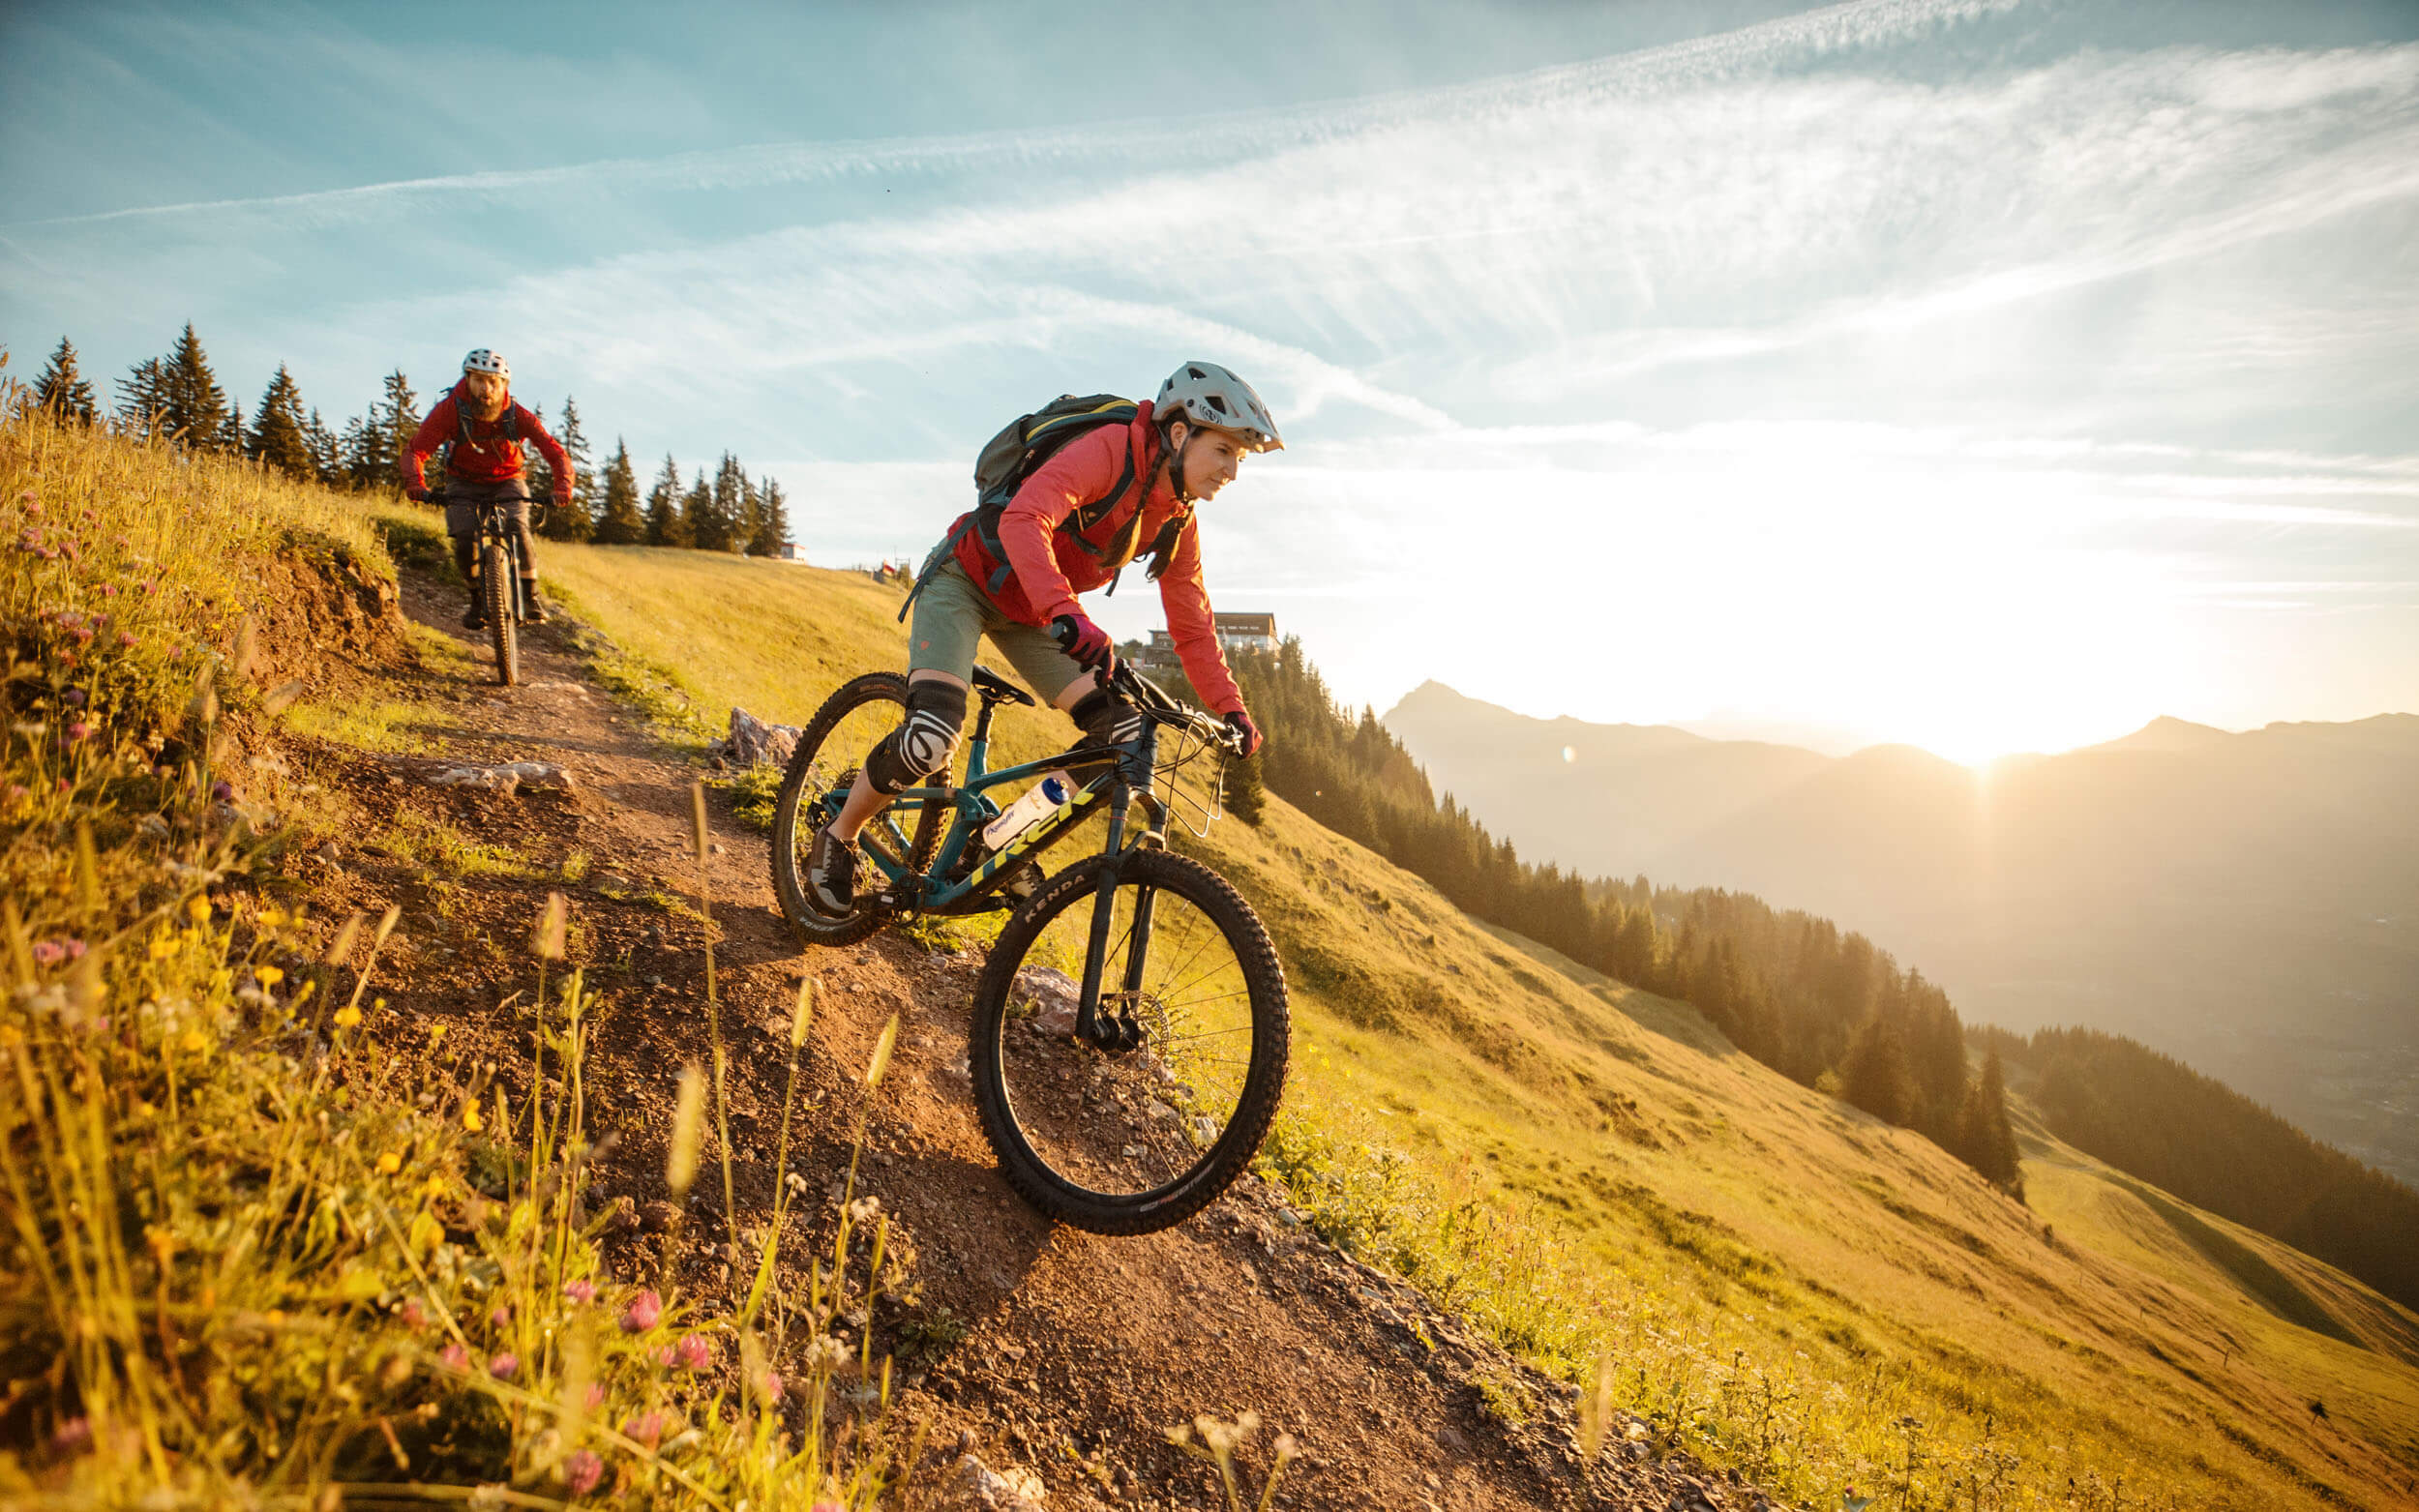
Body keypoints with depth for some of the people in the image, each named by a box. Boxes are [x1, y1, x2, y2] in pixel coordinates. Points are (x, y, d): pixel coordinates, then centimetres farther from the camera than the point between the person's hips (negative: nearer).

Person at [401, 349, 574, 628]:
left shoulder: (517, 415, -21)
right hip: (464, 482, 1)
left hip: (507, 481, 0)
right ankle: (477, 601, 3)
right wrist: (416, 484, -46)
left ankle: (531, 598, -13)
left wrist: (563, 487, -44)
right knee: (464, 541, -20)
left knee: (518, 531, -28)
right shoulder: (450, 409, -22)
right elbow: (415, 450, -26)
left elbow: (555, 452, -25)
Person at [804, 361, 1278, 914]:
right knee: (932, 738, -25)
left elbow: (1193, 628, 4)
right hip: (966, 578, -7)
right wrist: (1066, 613, -55)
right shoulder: (1111, 450, -26)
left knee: (1124, 734, -6)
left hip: (1028, 615, 8)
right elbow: (1023, 519, -41)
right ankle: (837, 839, 3)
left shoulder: (1178, 523, -3)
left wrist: (1233, 710, -5)